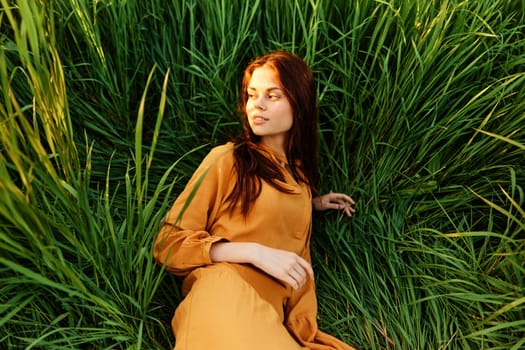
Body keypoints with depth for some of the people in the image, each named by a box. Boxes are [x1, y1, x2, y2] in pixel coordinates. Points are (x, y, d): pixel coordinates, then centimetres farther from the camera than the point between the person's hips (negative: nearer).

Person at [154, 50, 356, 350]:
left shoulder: (301, 175, 17)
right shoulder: (226, 158, 0)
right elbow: (169, 243, -2)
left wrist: (309, 204, 21)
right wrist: (254, 252, -12)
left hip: (277, 313, 4)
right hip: (224, 292, -4)